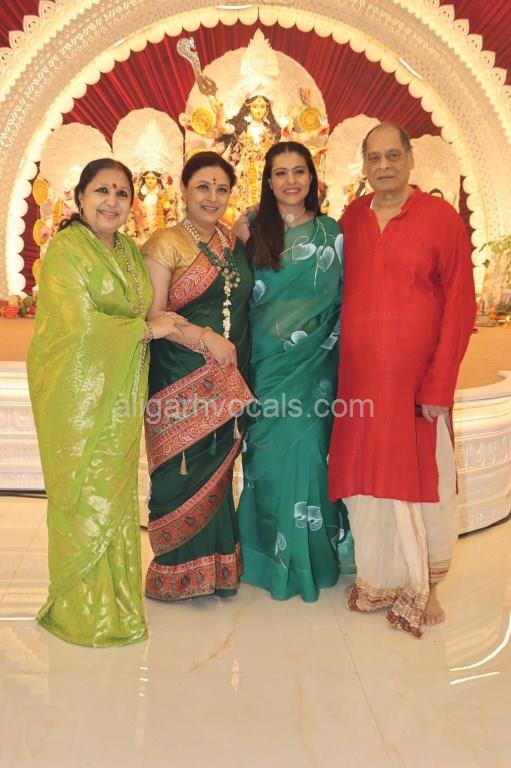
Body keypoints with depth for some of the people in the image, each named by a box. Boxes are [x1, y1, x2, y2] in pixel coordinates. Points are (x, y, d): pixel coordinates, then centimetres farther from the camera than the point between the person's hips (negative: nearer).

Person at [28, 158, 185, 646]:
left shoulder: (129, 250, 13)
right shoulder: (64, 248, -9)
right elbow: (81, 323, -18)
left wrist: (176, 325, 1)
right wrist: (148, 329, -9)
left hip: (120, 392, 7)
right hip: (76, 391, -7)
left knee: (117, 491, 12)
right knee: (84, 496, 2)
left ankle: (115, 597, 28)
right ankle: (83, 611, 19)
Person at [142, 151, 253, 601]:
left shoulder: (235, 242, 13)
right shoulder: (166, 244, -4)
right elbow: (151, 316, -11)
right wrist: (205, 338, -18)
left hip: (227, 379, 5)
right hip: (179, 378, -5)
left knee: (218, 472, 12)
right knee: (184, 475, 1)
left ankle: (216, 569, 27)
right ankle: (180, 573, 19)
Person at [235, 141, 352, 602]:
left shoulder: (331, 233, 5)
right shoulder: (251, 231, 3)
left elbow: (345, 300, 6)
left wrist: (330, 342, -2)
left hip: (315, 363, 0)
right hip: (266, 361, 0)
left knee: (308, 454, 2)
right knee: (268, 456, 5)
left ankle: (310, 557, 21)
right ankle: (270, 557, 22)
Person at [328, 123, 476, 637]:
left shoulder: (442, 218, -4)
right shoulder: (351, 218, 7)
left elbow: (460, 305, -7)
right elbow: (340, 295, 11)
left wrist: (439, 385, -11)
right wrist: (336, 369, 3)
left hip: (415, 380, -3)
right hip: (357, 378, 3)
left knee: (421, 481, 9)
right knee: (367, 480, 10)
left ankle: (420, 587, 28)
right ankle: (378, 581, 30)